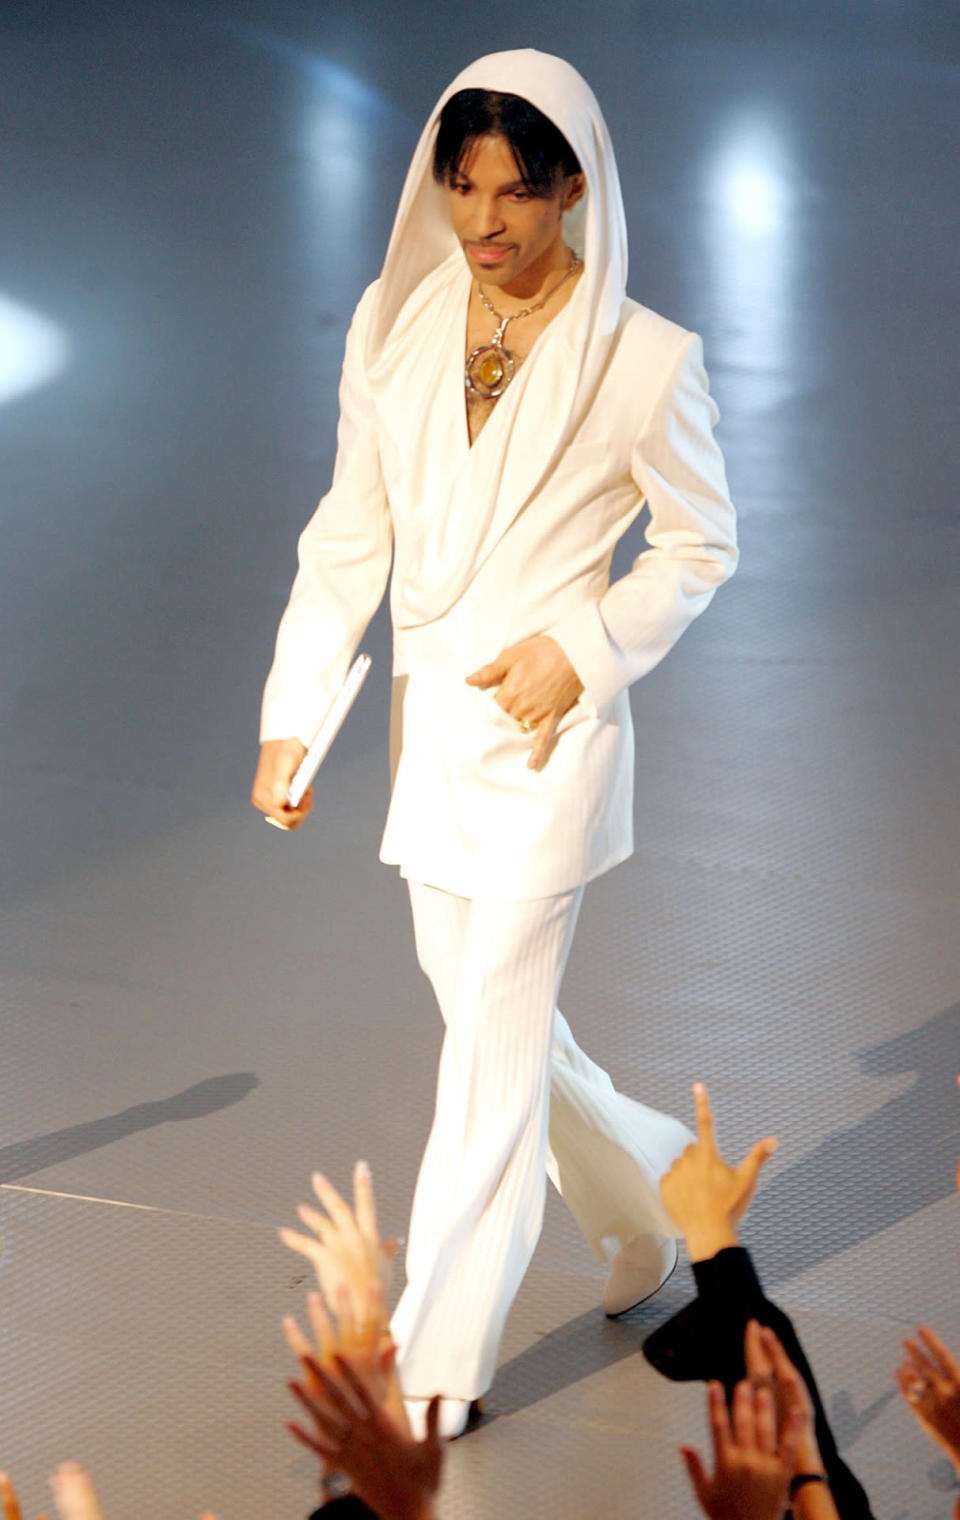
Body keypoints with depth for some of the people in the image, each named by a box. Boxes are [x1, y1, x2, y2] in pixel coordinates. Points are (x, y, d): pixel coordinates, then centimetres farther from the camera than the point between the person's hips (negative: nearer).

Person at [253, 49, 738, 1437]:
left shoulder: (645, 360, -11)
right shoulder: (393, 326, 1)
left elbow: (700, 545, 0)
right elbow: (350, 536, 5)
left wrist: (580, 647, -14)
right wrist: (292, 716, 0)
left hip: (549, 731, -5)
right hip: (428, 720, 6)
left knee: (491, 1043, -3)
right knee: (485, 1009, 17)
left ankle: (437, 1367, 8)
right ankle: (654, 1190, 43)